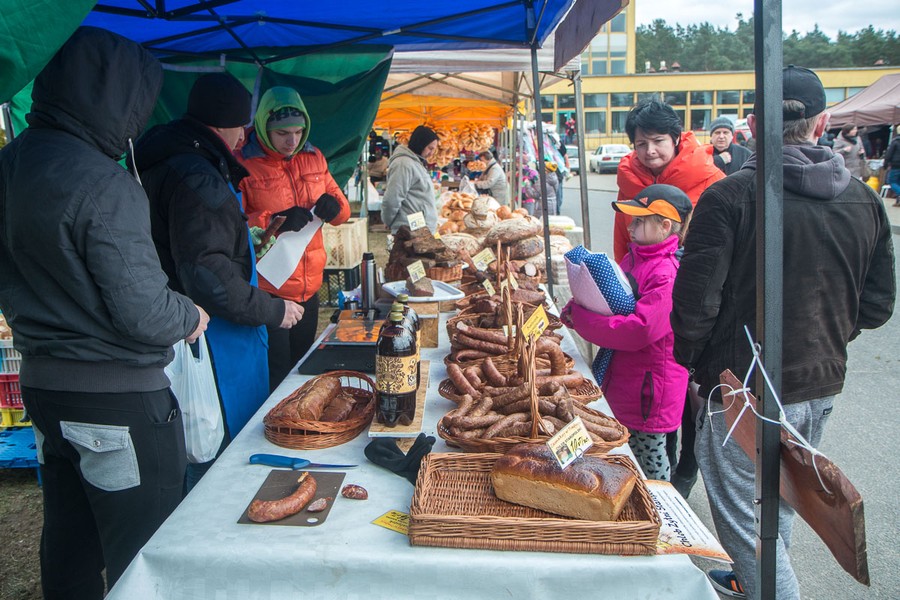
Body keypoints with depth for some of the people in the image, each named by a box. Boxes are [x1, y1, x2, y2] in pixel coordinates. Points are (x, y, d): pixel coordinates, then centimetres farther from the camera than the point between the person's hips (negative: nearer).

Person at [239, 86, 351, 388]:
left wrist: (333, 206, -8)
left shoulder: (313, 158, 10)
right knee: (276, 377, 0)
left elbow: (343, 211, 16)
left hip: (310, 287, 6)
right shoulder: (243, 164, -7)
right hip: (266, 290, -5)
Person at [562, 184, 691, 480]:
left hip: (650, 389, -9)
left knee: (650, 462, 8)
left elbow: (640, 330, -30)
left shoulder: (668, 273, -23)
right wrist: (576, 308, -6)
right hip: (621, 383, 9)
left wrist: (579, 317, -23)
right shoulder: (633, 258, 7)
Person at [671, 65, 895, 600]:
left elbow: (695, 301, -19)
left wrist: (690, 360, -1)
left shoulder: (730, 196, -17)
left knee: (742, 516, 6)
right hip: (823, 385, 7)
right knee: (780, 502, 25)